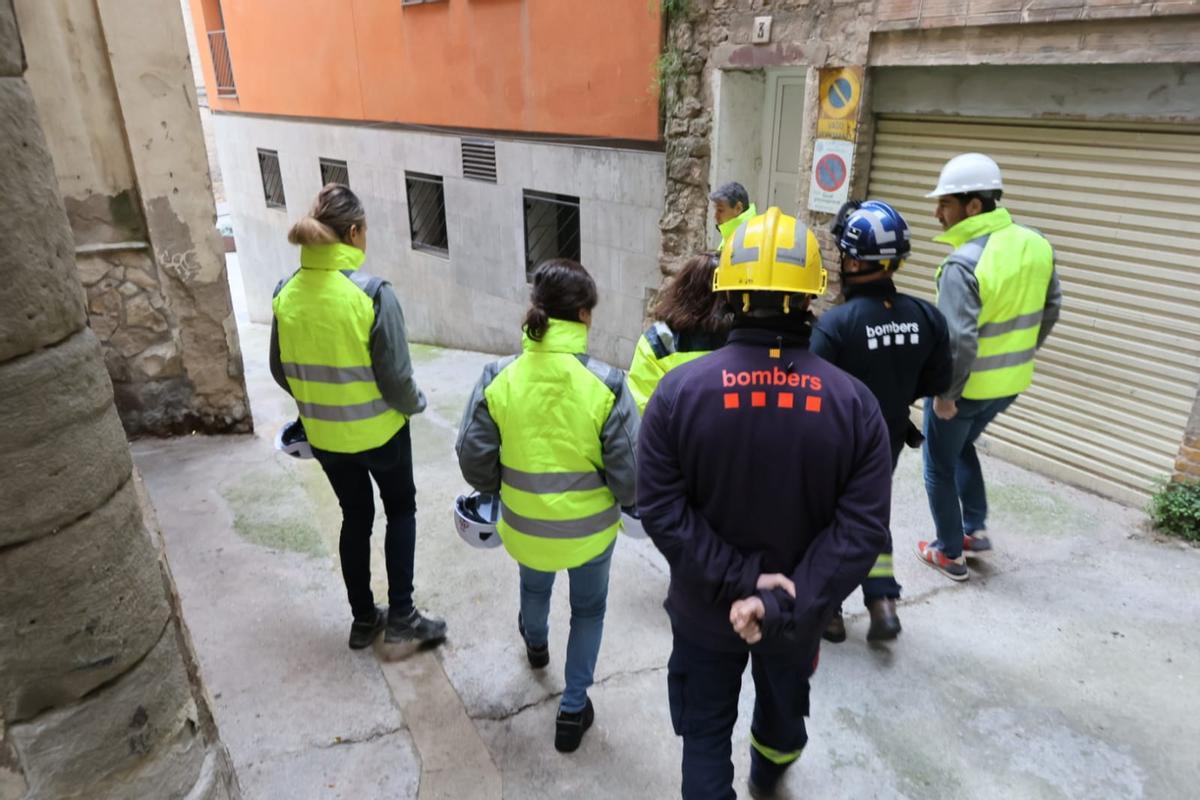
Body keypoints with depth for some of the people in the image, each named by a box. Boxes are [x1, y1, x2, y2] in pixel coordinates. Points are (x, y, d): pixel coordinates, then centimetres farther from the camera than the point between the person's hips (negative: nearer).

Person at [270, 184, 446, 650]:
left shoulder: (286, 294, -5)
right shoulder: (373, 293, -22)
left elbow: (281, 371, 4)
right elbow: (396, 375, -19)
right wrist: (413, 405, 1)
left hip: (323, 435, 5)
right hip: (378, 430, -4)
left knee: (355, 517, 21)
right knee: (400, 510, 18)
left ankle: (364, 619, 32)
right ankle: (401, 616, 19)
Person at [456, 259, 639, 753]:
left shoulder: (498, 377, -18)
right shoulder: (605, 383, -24)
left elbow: (473, 457, -9)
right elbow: (629, 473, -20)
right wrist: (624, 500, 3)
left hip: (524, 526, 3)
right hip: (590, 528, -2)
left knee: (534, 586, 35)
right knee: (588, 610, 26)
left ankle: (536, 644, 65)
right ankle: (573, 710, 34)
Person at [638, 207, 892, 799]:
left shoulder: (679, 389, -20)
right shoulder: (854, 402, -16)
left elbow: (662, 510, -21)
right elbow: (861, 529, -20)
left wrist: (736, 583, -18)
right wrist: (787, 605, -21)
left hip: (705, 611, -3)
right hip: (800, 613, 3)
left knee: (706, 732, 20)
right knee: (785, 700, 33)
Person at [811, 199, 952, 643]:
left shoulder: (837, 322, -29)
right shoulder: (926, 318, -11)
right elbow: (937, 382, 0)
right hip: (888, 440, 5)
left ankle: (828, 610, 30)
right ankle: (882, 602, 22)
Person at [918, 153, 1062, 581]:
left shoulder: (964, 264, -27)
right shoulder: (1036, 244, -2)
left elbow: (959, 341, -29)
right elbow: (1050, 308, 9)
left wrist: (945, 395, -17)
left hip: (965, 385, -7)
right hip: (1011, 381, 7)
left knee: (940, 467, 14)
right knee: (961, 445, 30)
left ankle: (950, 554, 26)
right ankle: (976, 529, 33)